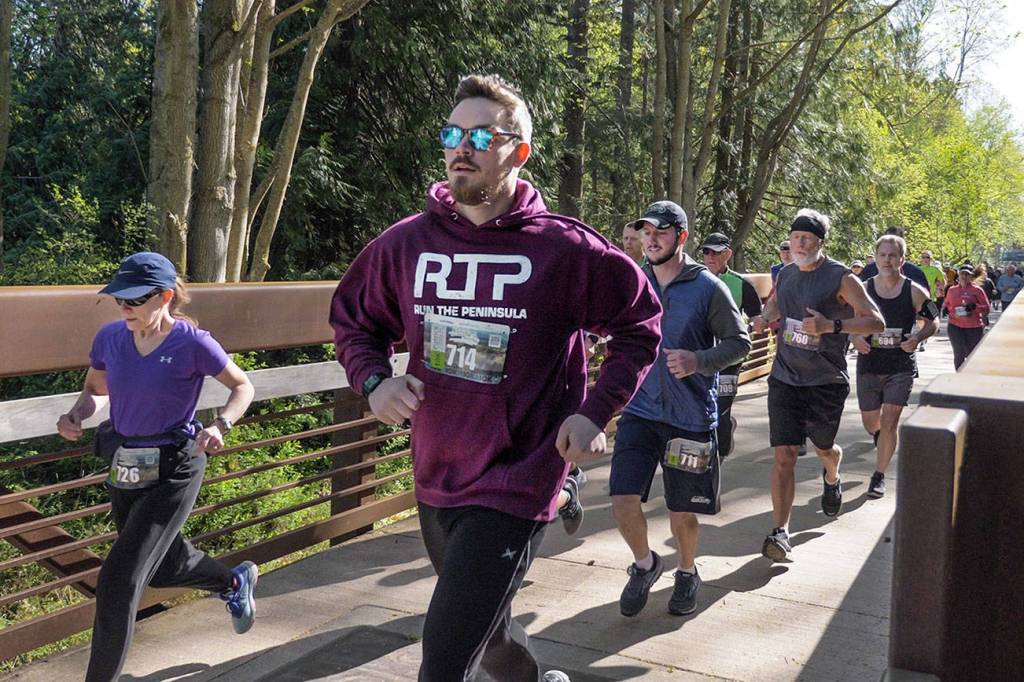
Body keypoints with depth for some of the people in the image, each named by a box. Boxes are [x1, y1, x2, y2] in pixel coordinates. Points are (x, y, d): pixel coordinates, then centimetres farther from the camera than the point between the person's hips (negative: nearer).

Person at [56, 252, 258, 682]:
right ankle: (235, 582, 52)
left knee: (118, 581, -9)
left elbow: (243, 387, -5)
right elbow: (96, 391, 13)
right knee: (162, 567, 24)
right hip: (123, 470, 7)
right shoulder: (110, 338, -3)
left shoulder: (192, 344, -17)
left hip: (172, 473, -6)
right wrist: (76, 414, -9)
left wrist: (220, 426, -23)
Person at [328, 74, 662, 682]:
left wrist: (596, 412, -11)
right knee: (485, 631, 27)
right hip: (435, 480, 6)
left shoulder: (563, 248, -12)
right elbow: (352, 320, 12)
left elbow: (640, 323, -1)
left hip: (515, 485, -5)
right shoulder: (406, 243, -2)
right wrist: (374, 379, -8)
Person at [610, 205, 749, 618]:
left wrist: (698, 360, -21)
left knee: (682, 512, 8)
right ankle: (644, 564, 21)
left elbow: (739, 342, -4)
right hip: (639, 410, 3)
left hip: (690, 416, -2)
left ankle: (687, 573, 38)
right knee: (623, 499, -9)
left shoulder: (708, 287, -6)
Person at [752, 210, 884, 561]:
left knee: (824, 447, 18)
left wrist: (831, 325, -27)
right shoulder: (785, 275, 7)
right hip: (784, 378, 3)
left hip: (827, 382, -2)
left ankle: (832, 479, 55)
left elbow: (877, 322, -12)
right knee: (784, 456, -7)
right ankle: (780, 532, -5)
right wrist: (764, 318, 3)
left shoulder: (841, 278, -9)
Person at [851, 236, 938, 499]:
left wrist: (917, 338, -15)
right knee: (870, 422, 14)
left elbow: (932, 322, 6)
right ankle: (882, 442, 50)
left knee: (889, 423, -9)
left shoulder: (915, 292, -5)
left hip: (901, 367, -2)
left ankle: (879, 475, 8)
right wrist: (854, 337, -14)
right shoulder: (862, 290, -1)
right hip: (868, 365, 2)